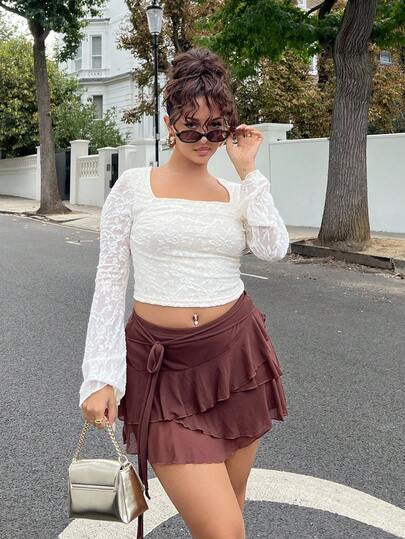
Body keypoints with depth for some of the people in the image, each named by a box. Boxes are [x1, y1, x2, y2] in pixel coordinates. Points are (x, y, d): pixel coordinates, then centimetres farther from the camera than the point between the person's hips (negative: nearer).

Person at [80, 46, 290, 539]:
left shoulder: (238, 193, 9)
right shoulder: (133, 186, -1)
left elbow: (273, 249, -10)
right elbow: (110, 284, -2)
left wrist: (247, 171, -6)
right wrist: (101, 377, -7)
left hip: (236, 355, 4)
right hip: (164, 363, -3)